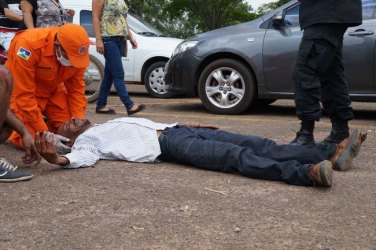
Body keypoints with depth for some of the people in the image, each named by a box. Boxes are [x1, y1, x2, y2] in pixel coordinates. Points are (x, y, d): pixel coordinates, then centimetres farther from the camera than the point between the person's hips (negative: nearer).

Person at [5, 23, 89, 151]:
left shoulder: (77, 51, -19)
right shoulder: (28, 45, -35)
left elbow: (76, 89, -7)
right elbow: (24, 95, -31)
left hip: (53, 91, 5)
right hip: (21, 92, -5)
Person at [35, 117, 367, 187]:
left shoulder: (112, 123, 35)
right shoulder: (85, 140, 13)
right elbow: (83, 159, -11)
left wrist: (191, 124, 29)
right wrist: (58, 159, -33)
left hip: (174, 129, 8)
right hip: (165, 146, -8)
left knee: (255, 143, -9)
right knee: (237, 155, -29)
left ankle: (330, 154, -17)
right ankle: (306, 173, -46)